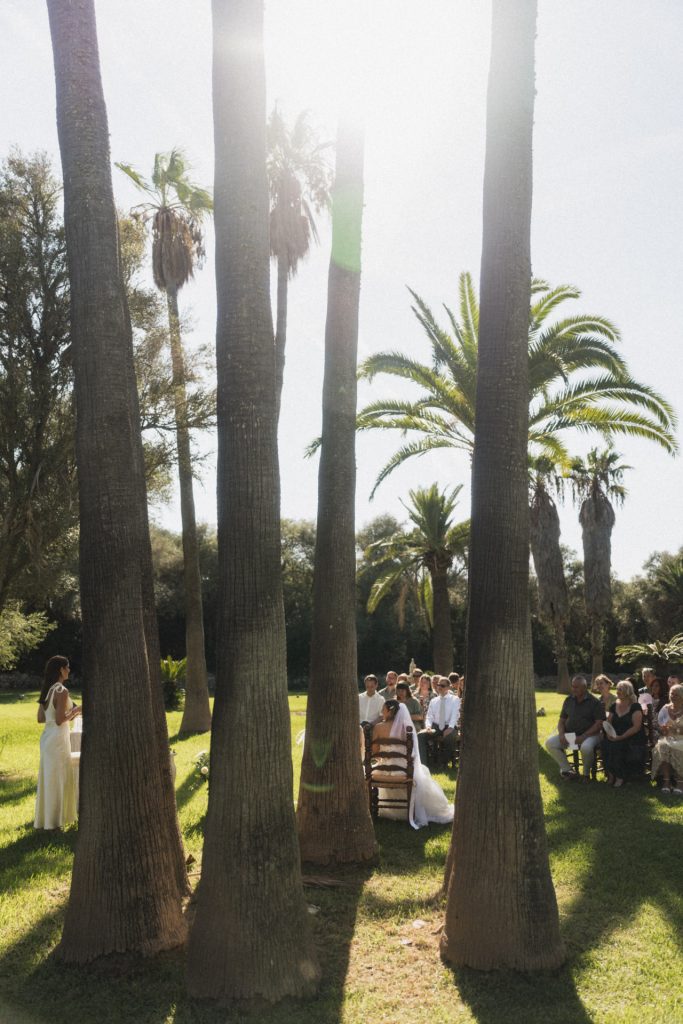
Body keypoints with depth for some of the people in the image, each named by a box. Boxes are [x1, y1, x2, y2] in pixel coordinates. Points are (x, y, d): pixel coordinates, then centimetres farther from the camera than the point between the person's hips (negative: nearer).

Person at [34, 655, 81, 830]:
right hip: (58, 739, -9)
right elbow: (60, 720, -22)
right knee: (58, 778, 2)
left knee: (48, 777, 16)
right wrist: (74, 712, -6)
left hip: (47, 737, 9)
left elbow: (40, 718, 12)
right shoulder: (61, 691, -17)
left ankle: (44, 818, 25)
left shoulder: (47, 690, 9)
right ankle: (54, 820, 9)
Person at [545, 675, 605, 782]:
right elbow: (562, 720, 15)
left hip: (589, 734, -5)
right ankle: (567, 770, -4)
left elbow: (599, 723, -12)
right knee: (550, 743, -16)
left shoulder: (594, 701, -5)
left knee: (586, 747, -39)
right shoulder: (568, 700, 11)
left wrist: (583, 737, -21)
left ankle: (586, 773, -8)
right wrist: (561, 734, -7)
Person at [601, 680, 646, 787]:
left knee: (616, 746, -32)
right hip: (616, 739, 5)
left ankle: (620, 777, -15)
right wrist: (609, 733, -9)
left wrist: (621, 737, -22)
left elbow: (636, 727, -13)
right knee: (605, 744, -25)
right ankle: (610, 774, -12)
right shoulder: (614, 706, 15)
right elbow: (608, 723, 14)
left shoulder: (635, 707, -4)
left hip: (633, 739, -5)